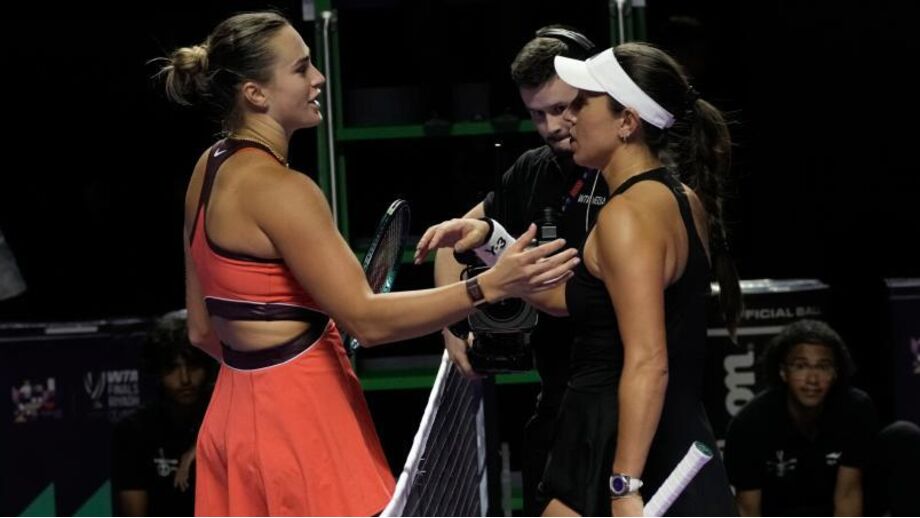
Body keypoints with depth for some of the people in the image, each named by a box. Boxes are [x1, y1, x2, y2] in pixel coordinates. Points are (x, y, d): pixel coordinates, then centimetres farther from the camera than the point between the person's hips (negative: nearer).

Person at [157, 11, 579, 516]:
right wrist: (491, 285, -28)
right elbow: (367, 318, -23)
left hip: (241, 411, 9)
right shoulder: (277, 187, -19)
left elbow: (203, 329, 14)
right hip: (297, 422, -9)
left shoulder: (210, 169, 9)